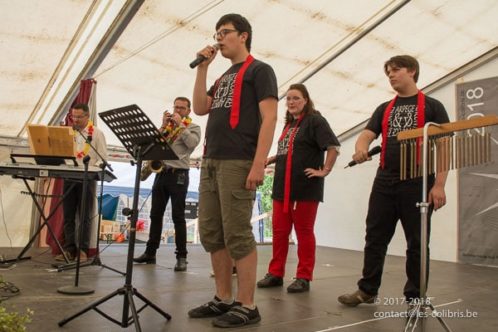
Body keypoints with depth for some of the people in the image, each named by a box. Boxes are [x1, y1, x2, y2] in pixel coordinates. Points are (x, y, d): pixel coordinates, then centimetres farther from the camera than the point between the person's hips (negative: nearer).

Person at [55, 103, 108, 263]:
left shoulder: (97, 133, 0)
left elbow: (103, 158, -4)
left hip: (87, 179, -4)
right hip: (69, 177, 4)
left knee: (85, 216, 0)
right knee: (68, 215, 5)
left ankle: (83, 250, 4)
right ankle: (69, 249, 11)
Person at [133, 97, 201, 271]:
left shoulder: (193, 127, 5)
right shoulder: (167, 125, 20)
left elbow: (192, 143, -15)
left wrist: (180, 124, -9)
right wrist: (164, 125, 0)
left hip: (178, 174, -5)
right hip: (161, 173, 6)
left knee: (178, 216, -7)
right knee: (155, 214, 8)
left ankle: (181, 256, -4)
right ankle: (150, 252, 16)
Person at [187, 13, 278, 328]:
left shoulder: (259, 70, 2)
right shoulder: (223, 78, 26)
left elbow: (269, 118, -9)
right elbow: (200, 108, 15)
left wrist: (259, 164, -19)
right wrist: (202, 67, 12)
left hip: (237, 163, -8)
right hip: (211, 162, 8)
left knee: (237, 235, -7)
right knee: (211, 234, 8)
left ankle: (247, 305, 3)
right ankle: (223, 298, 19)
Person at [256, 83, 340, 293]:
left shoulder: (315, 120, -4)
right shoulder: (289, 124, 20)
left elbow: (333, 146, -14)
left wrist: (324, 171, -15)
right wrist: (270, 159, 15)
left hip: (305, 187, -7)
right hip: (282, 186, 7)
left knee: (304, 232, 1)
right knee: (279, 231, 9)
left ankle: (304, 277, 10)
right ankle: (276, 273, 18)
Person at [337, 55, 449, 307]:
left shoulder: (432, 107, 4)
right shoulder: (384, 109, 17)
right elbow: (366, 135, 4)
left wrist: (439, 185, -12)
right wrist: (360, 147, -21)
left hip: (417, 183, -4)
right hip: (385, 182, 4)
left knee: (416, 243, 4)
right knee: (375, 238, 7)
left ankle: (415, 297, 18)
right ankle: (367, 290, 20)